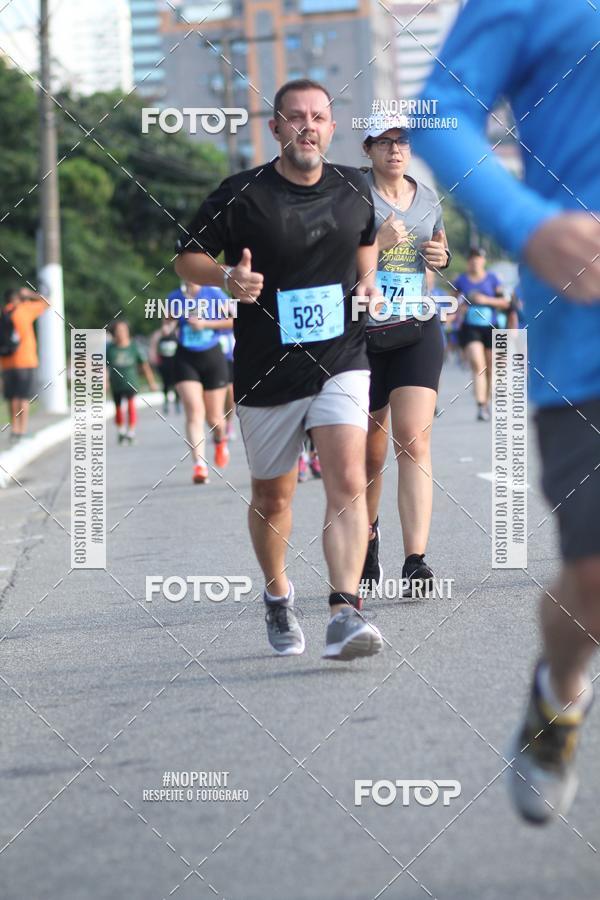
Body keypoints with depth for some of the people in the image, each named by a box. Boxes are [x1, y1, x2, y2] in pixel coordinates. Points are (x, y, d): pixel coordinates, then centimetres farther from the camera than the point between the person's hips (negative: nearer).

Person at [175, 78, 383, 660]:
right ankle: (277, 596, 40)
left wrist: (367, 281, 7)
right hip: (267, 372, -1)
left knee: (347, 482, -19)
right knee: (272, 498, 13)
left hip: (341, 362, 1)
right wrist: (228, 277, -20)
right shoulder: (242, 196, -8)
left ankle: (345, 613, -26)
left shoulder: (353, 188, 4)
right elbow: (187, 257, 0)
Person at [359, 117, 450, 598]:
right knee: (371, 451, 7)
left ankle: (416, 562, -18)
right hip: (361, 334, -2)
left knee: (415, 442, -12)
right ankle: (367, 536, 34)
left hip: (417, 332, 2)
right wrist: (376, 245, -21)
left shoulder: (428, 198, 10)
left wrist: (442, 256, 4)